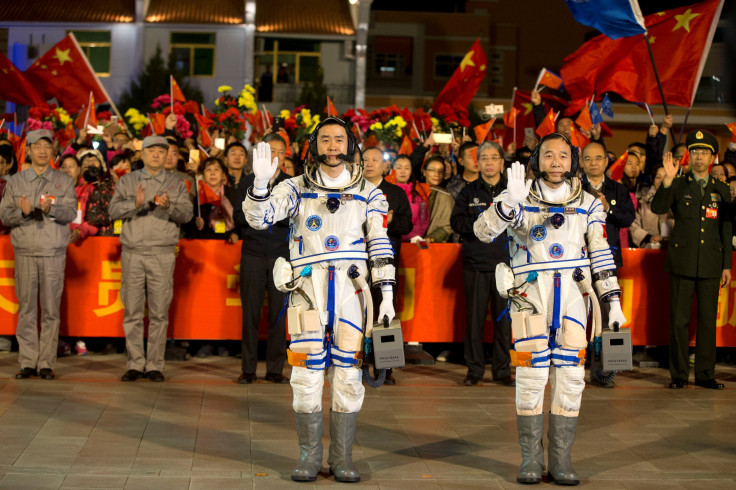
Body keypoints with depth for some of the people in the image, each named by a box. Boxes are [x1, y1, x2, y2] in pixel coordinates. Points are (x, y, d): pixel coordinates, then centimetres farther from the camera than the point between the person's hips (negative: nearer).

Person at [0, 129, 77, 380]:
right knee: (26, 307, 1)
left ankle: (46, 362, 4)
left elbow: (71, 213, -3)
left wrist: (51, 208, -22)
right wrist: (22, 212, -15)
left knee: (51, 309, -1)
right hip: (25, 251, 1)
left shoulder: (64, 180, 8)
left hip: (53, 252, -1)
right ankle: (27, 362, 7)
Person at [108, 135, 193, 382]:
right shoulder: (127, 181, 12)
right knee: (132, 312, 1)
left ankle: (154, 365, 6)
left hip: (162, 254, -1)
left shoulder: (176, 183, 11)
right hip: (132, 253, 1)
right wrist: (135, 203, -15)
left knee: (159, 313, -1)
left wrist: (169, 206, -19)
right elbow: (113, 211, 2)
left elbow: (187, 214, 0)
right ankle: (135, 364, 8)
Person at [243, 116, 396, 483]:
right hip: (309, 287, -1)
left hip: (351, 287, 1)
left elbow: (380, 246, 10)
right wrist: (260, 182, -23)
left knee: (348, 374, 1)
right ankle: (309, 456, 7)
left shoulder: (368, 194, 12)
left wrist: (387, 295, 3)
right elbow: (258, 218, -5)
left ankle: (342, 457, 10)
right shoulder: (297, 189, 8)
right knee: (307, 373, -3)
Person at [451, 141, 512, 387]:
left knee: (504, 318, 2)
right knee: (474, 318, 0)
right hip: (476, 264, 0)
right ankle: (475, 369, 9)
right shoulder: (468, 192, 10)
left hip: (506, 263, 0)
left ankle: (502, 369, 11)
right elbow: (457, 222, 0)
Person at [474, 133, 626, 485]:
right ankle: (531, 459, 3)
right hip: (530, 291, -2)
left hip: (572, 292, 2)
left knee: (570, 376, -1)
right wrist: (510, 202, -28)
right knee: (531, 375, -6)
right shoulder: (519, 201, 2)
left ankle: (561, 460, 7)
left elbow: (601, 256, 13)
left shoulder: (588, 205, 11)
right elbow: (482, 231, -12)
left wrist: (613, 300, 8)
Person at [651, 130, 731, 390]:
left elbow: (726, 231, 12)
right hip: (682, 261, -2)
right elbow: (657, 208, -12)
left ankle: (705, 374, 13)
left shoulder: (722, 190, 11)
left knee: (708, 319, 5)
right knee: (679, 320, -1)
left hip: (710, 264, 2)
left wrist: (727, 266, 8)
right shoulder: (678, 186, 5)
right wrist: (668, 180, -24)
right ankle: (679, 374, 7)